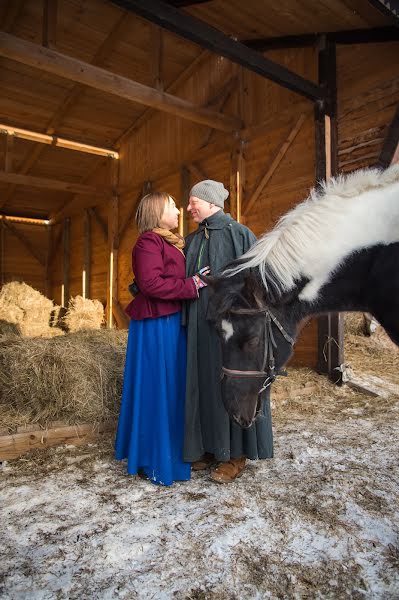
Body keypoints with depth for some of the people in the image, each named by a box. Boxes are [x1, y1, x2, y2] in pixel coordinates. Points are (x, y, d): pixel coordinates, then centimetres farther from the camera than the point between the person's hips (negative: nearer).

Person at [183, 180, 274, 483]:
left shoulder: (239, 233, -5)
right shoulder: (193, 240, 15)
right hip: (199, 325, 7)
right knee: (204, 384, 12)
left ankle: (236, 455, 18)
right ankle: (211, 447, 28)